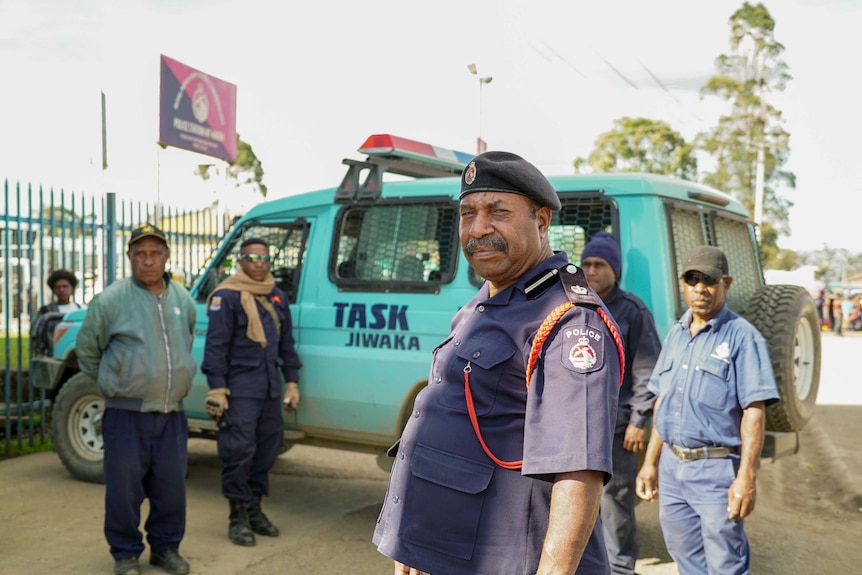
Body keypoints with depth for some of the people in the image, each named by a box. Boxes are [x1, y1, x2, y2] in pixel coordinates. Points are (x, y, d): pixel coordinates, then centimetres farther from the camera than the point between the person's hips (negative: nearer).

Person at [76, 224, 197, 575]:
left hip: (172, 414, 4)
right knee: (124, 487, 2)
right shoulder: (111, 300, -7)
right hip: (126, 414, -4)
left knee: (171, 486, 9)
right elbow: (87, 351, 6)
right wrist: (114, 383, 12)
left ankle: (165, 547, 25)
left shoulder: (184, 300, 8)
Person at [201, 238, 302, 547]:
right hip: (240, 388, -7)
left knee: (267, 449, 11)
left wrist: (292, 382, 16)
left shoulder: (277, 297, 15)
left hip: (270, 388, 7)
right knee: (239, 451, -6)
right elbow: (216, 345, -9)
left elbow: (287, 344, 20)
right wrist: (217, 389, -14)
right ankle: (238, 516, 7)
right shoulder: (227, 297, -6)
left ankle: (254, 509, 25)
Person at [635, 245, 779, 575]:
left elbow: (754, 412, -14)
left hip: (717, 470, -7)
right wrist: (650, 463, 15)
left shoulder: (742, 337, -9)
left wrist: (746, 478, -20)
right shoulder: (675, 335, 11)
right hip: (672, 466, 7)